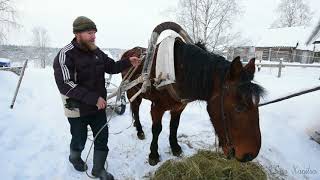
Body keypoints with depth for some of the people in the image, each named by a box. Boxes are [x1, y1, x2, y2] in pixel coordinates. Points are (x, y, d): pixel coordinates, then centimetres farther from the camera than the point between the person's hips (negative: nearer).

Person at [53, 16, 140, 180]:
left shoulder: (96, 51, -2)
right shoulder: (66, 55, -20)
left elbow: (111, 67, 9)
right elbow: (66, 86, -27)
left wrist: (128, 62, -9)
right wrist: (93, 98, -33)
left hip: (99, 106, 5)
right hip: (78, 109, -5)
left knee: (102, 139, 11)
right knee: (80, 140, 18)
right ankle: (74, 158, 53)